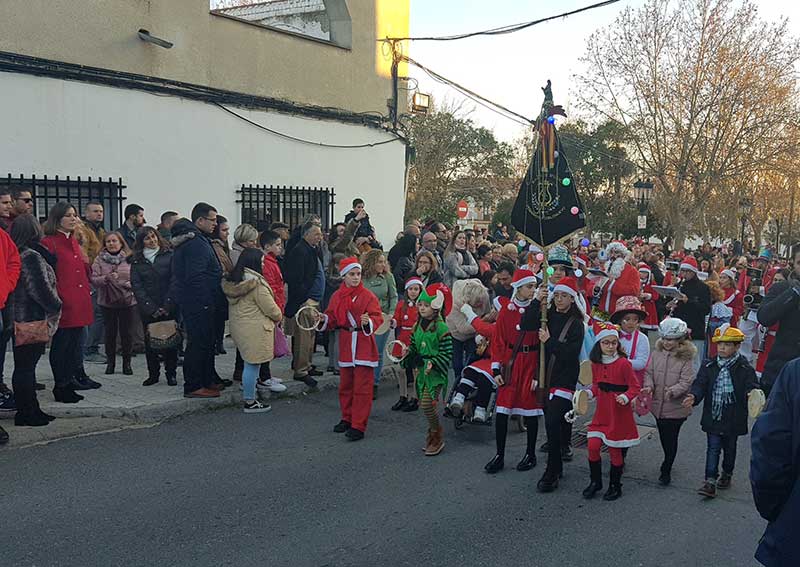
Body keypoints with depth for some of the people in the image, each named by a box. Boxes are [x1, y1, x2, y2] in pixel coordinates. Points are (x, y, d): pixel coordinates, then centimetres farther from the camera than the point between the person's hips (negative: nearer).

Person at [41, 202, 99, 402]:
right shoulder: (49, 243, -9)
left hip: (79, 301, 8)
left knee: (75, 341, 15)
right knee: (61, 344, -1)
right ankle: (61, 387, 5)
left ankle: (76, 377, 24)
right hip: (63, 303, -8)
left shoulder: (73, 241, 17)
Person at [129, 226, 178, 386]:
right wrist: (151, 308, -9)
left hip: (169, 307, -2)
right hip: (148, 309, 2)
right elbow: (137, 286, 0)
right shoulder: (136, 261, 6)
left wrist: (167, 306, -11)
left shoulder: (169, 255, 0)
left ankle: (171, 373, 11)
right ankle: (153, 374, 14)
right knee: (150, 341, 4)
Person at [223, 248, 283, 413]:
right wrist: (278, 317, 7)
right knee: (252, 364, -1)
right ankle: (250, 402, 6)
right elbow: (270, 308, -15)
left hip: (238, 325, 8)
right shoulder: (256, 283, -19)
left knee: (250, 363, 22)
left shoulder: (233, 281, 8)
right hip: (254, 329, -8)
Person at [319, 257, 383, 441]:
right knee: (345, 385, 15)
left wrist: (368, 321, -33)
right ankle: (347, 419, 31)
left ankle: (358, 426, 0)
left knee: (362, 387, -4)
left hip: (363, 347, -5)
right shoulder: (337, 297, 7)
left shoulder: (368, 296, -8)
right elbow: (332, 319, 12)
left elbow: (378, 318, -13)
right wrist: (323, 319, -8)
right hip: (345, 346, 5)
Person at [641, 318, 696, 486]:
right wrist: (649, 386, -14)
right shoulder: (657, 353, 1)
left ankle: (666, 470, 16)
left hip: (676, 407, -5)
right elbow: (649, 372, 4)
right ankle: (668, 462, 42)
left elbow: (686, 382, -16)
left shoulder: (686, 358, -12)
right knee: (663, 437, 20)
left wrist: (673, 391, -31)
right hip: (658, 404, 5)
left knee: (671, 439, 4)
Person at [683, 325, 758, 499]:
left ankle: (727, 474, 39)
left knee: (729, 448, 17)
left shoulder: (744, 368, -7)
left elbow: (751, 385, -15)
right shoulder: (709, 366, 0)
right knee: (713, 448, 0)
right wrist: (694, 396, -25)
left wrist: (751, 393, -39)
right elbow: (700, 383, -6)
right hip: (713, 416, 1)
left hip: (733, 418, -1)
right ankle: (710, 482, 1)